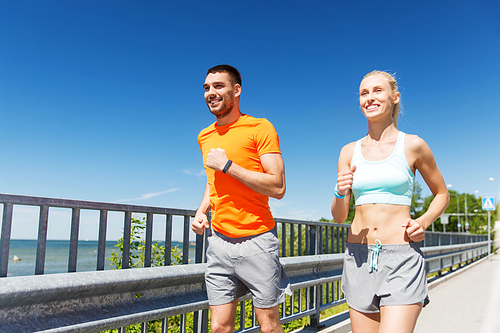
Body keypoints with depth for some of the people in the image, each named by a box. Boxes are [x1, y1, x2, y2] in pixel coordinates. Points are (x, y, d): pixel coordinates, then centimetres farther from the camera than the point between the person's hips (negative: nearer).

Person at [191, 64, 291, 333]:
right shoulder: (205, 136, 12)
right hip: (218, 241, 5)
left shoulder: (260, 128, -7)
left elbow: (278, 187, -15)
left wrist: (227, 165, -17)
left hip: (256, 241, -5)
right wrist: (201, 211, 8)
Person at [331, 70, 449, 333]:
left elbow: (442, 194, 15)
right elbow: (339, 216, 8)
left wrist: (423, 222, -4)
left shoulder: (413, 146, 0)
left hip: (402, 259, -3)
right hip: (359, 258, 3)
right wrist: (340, 193, -13)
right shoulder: (349, 152, 7)